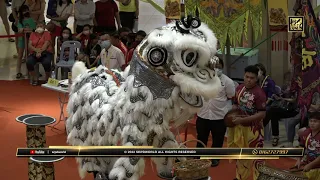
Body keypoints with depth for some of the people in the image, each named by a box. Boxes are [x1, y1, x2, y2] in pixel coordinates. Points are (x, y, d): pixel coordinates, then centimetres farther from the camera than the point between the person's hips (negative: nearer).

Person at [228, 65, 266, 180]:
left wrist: (242, 119, -24)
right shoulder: (239, 88, 2)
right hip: (239, 127, 7)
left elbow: (262, 114, -21)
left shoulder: (259, 93, -19)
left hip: (253, 129, -7)